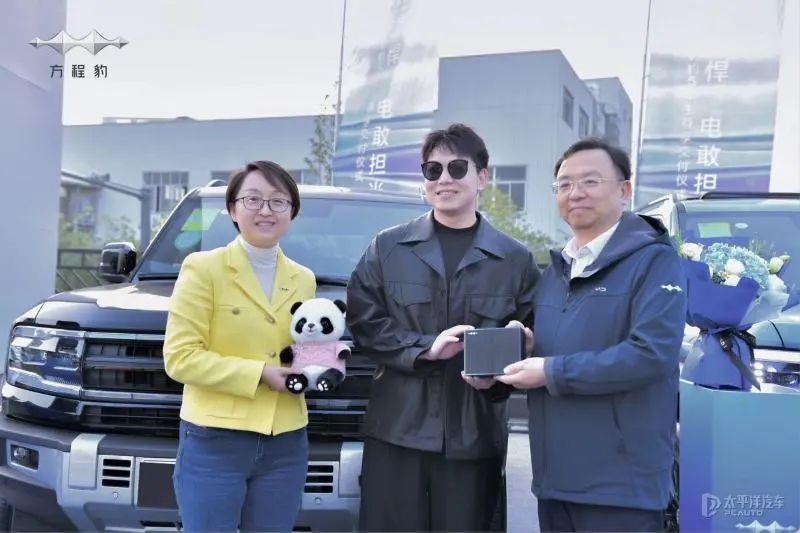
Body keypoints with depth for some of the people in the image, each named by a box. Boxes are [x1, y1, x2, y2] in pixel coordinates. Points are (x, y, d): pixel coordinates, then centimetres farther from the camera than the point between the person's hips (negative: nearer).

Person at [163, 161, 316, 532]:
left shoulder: (303, 279, 11)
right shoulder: (203, 268, -5)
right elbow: (179, 357, -11)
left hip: (285, 446, 5)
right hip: (214, 442, -5)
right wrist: (259, 373, -16)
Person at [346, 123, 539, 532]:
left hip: (474, 436, 0)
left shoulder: (515, 259, 7)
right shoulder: (388, 247, 7)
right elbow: (363, 322, 1)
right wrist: (424, 347, -12)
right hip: (395, 429, 0)